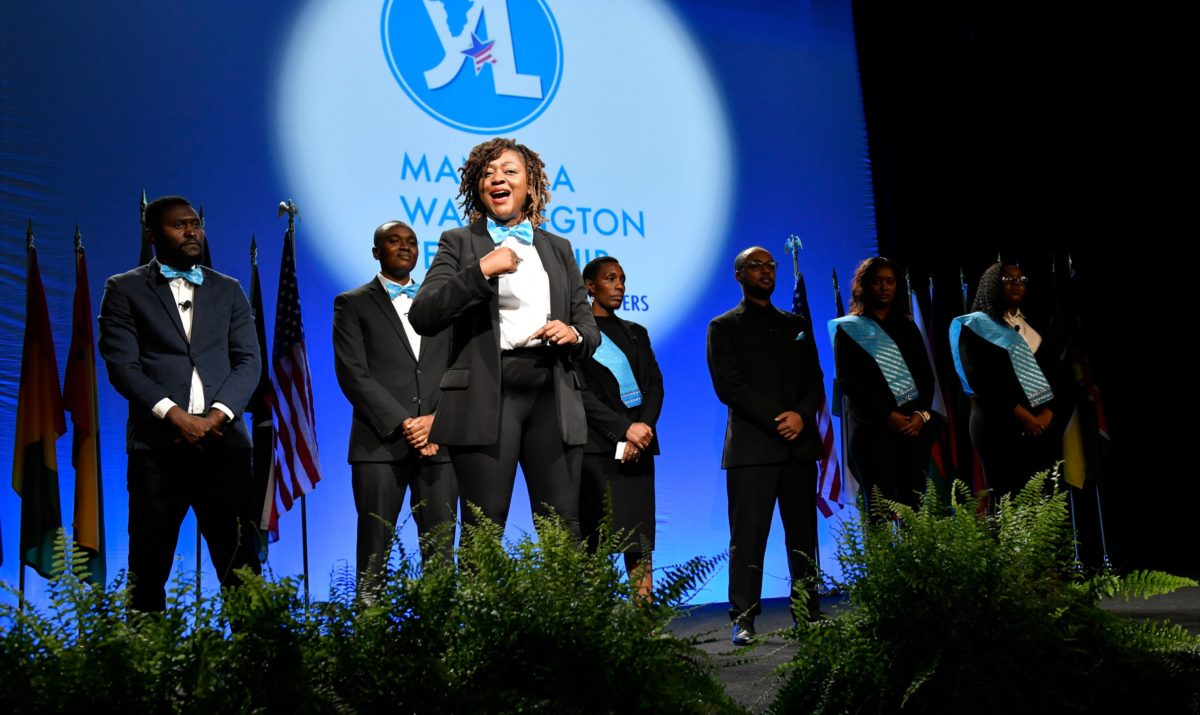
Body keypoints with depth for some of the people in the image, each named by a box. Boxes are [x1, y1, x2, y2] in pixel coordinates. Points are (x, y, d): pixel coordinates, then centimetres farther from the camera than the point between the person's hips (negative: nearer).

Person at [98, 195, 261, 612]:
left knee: (240, 562, 1)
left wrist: (216, 416, -9)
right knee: (149, 563, 4)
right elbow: (122, 365, -3)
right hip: (157, 445, -2)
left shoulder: (228, 290, 15)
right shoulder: (124, 290, 8)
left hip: (224, 442, 2)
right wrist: (175, 415, -14)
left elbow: (248, 361, 7)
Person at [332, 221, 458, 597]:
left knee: (441, 550, 1)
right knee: (375, 549, 0)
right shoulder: (353, 304, 8)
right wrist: (402, 423, -12)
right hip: (380, 443, -3)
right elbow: (353, 374, -2)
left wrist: (437, 419, -6)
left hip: (438, 442, 3)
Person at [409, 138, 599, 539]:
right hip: (486, 399, -3)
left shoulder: (559, 249, 19)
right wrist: (481, 270, -13)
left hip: (552, 398, 3)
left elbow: (589, 329, 19)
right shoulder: (459, 243, 9)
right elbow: (422, 317, -5)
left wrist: (574, 335, -4)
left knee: (563, 531, 1)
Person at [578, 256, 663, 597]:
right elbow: (580, 391, -6)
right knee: (593, 540, -7)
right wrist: (625, 428, -14)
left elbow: (655, 384, 10)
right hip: (595, 446, -5)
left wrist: (644, 428, -7)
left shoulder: (636, 333, 19)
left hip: (638, 443, 5)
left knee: (640, 537, -1)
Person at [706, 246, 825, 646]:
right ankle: (744, 619, 0)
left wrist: (801, 415, -8)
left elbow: (815, 382, 13)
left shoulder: (797, 326, 20)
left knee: (804, 536, 4)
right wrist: (777, 418, -13)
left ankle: (809, 614, 9)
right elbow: (728, 386, -5)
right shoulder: (724, 327, 6)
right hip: (751, 446, -4)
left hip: (799, 444, 4)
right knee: (748, 537, -5)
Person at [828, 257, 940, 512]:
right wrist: (887, 416, -13)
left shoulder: (907, 326, 18)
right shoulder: (849, 328, 7)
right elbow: (847, 381, -4)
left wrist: (922, 414, -7)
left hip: (914, 425, 3)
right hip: (872, 426, -3)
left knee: (915, 505, -3)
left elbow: (926, 374, 12)